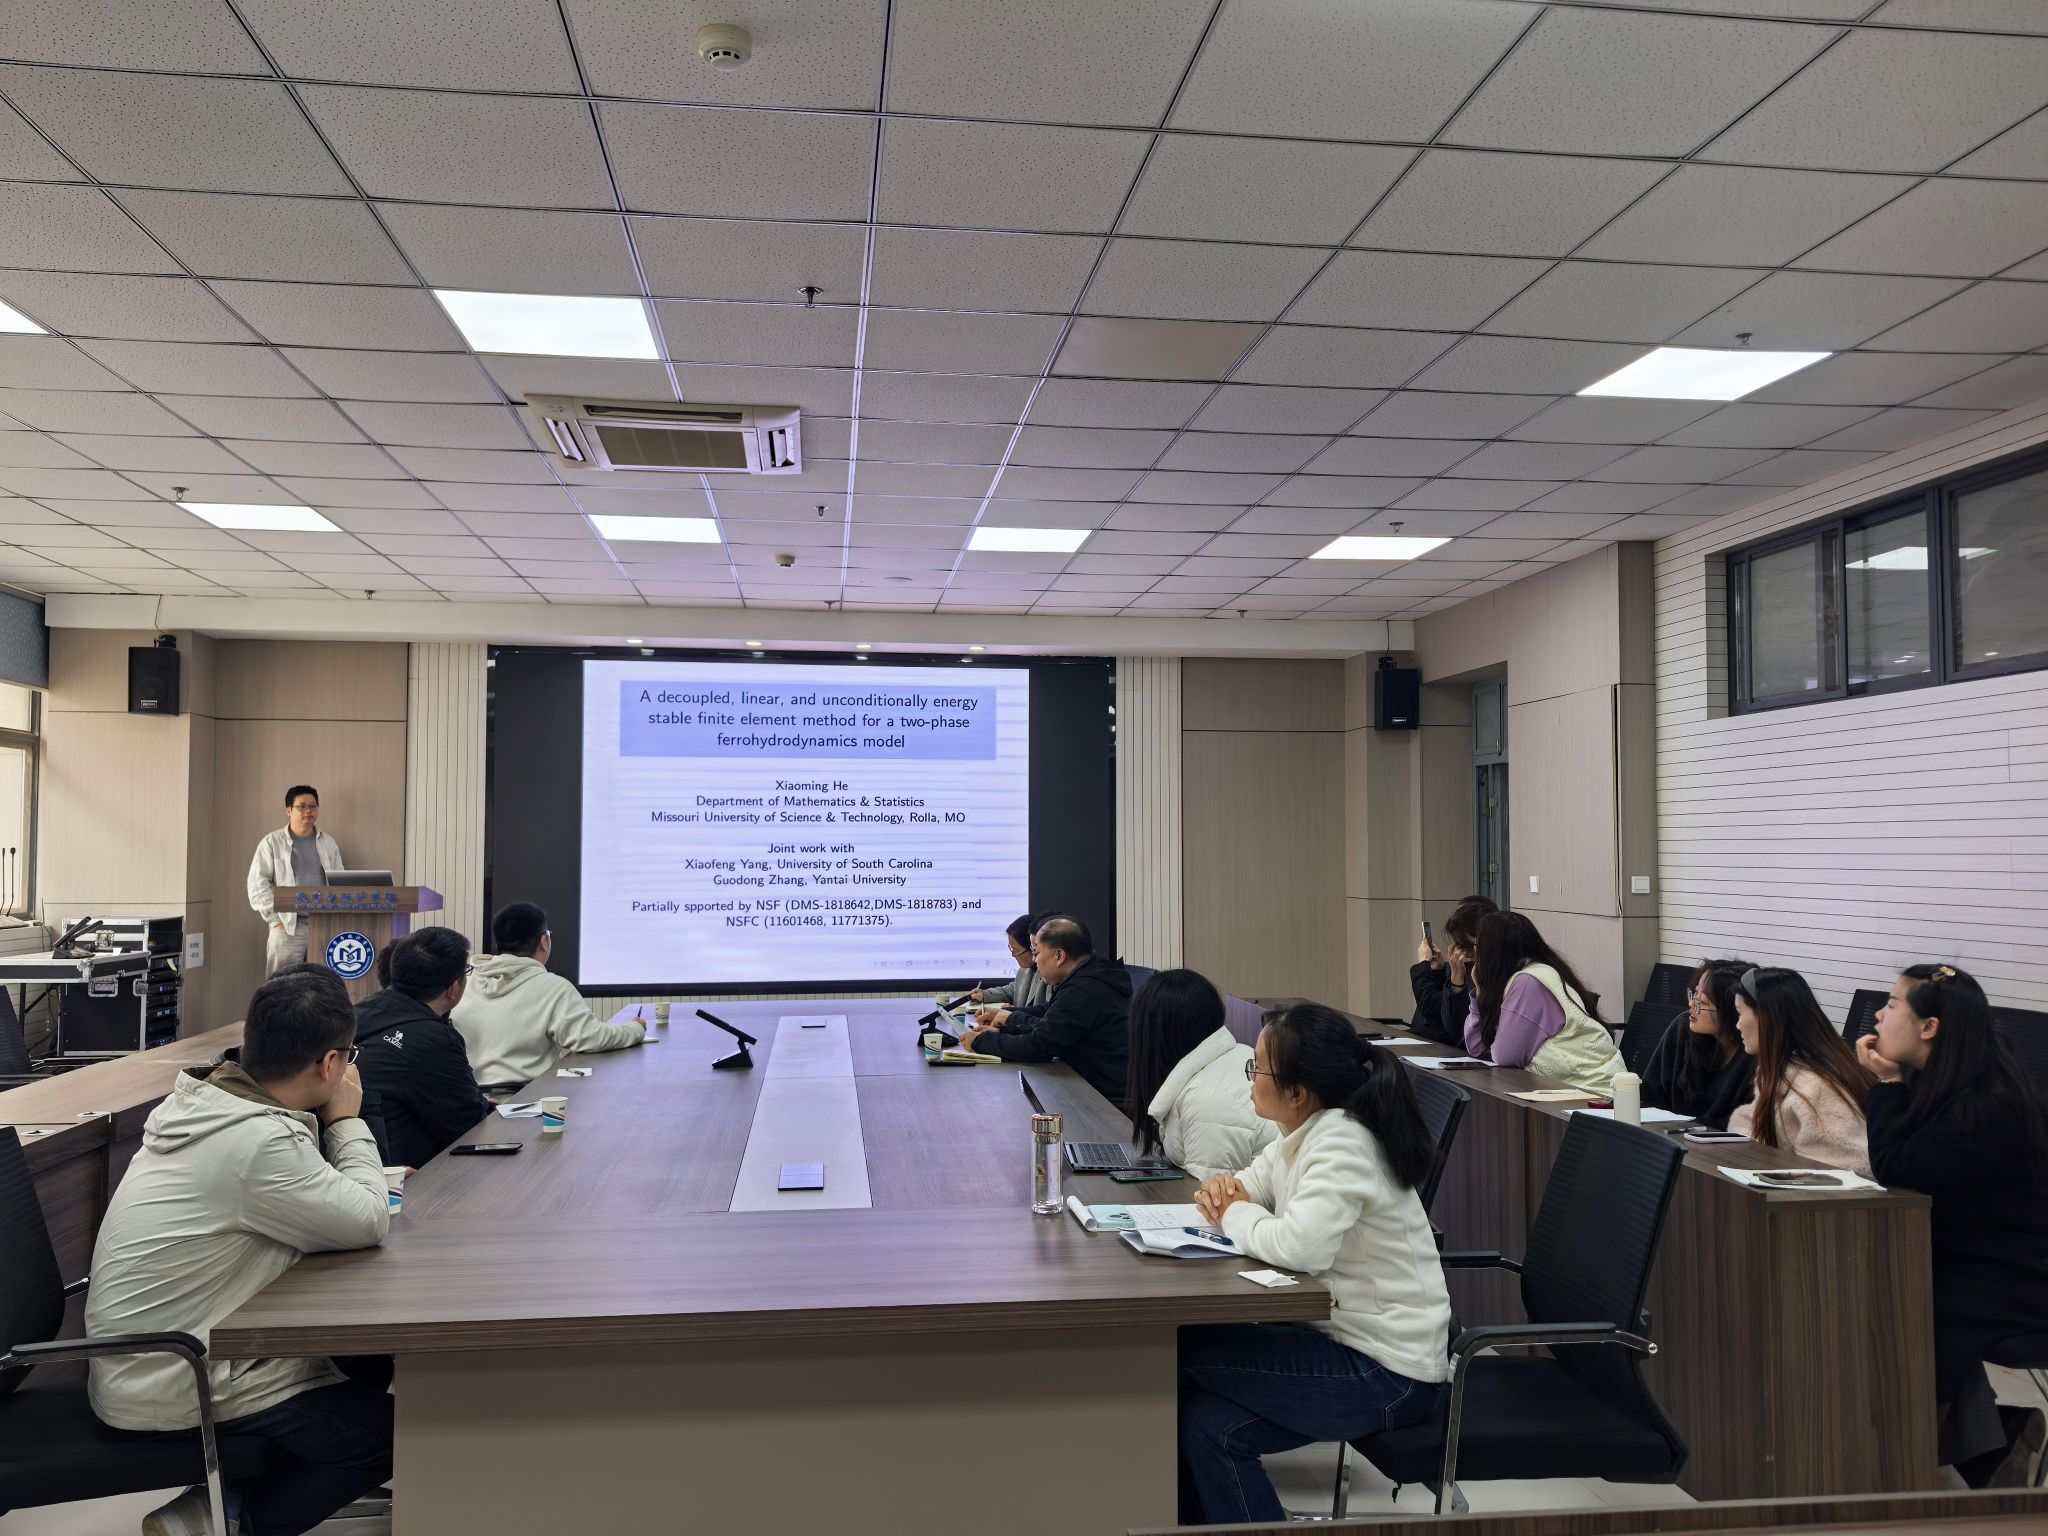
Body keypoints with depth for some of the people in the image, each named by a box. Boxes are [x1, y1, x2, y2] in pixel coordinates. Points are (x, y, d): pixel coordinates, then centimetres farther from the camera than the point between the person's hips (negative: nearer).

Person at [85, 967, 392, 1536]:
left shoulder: (200, 1102, 0)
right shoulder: (258, 1142, -30)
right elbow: (368, 1222, -19)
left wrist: (333, 1125, -1)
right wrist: (347, 1120, -9)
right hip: (166, 1393, -9)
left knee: (368, 1358, 15)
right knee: (392, 1429, -2)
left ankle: (241, 1485, 16)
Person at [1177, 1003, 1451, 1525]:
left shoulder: (1343, 1141, -22)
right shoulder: (1306, 1131, 5)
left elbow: (1300, 1246, -35)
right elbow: (1255, 1183, 21)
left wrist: (1236, 1215, -15)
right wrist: (1225, 1192, -4)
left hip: (1388, 1376, -8)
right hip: (1347, 1337, 8)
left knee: (1178, 1354, -9)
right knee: (1208, 1422, -4)